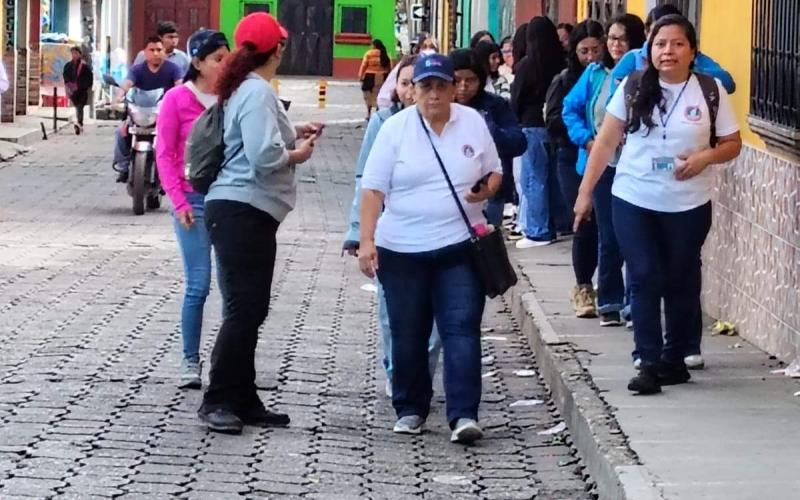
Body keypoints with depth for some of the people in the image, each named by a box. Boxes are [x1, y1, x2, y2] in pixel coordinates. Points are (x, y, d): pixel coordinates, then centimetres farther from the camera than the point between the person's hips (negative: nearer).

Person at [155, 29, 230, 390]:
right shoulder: (177, 99, -2)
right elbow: (164, 155, -1)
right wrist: (179, 202, -7)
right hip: (194, 201, -3)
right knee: (198, 286, -3)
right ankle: (190, 361, 6)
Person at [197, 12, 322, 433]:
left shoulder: (247, 88, 15)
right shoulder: (257, 91, -16)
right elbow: (264, 155, -25)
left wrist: (294, 134, 14)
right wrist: (298, 154, -7)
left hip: (248, 212, 11)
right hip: (242, 212, -11)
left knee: (250, 309, 13)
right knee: (243, 309, -9)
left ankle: (242, 400, 17)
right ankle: (216, 401, -5)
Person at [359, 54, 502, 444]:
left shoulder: (473, 123, 4)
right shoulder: (395, 128, -3)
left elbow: (494, 172, 14)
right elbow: (373, 188, -4)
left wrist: (486, 190, -9)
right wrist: (366, 240, -13)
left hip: (459, 247, 0)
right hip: (402, 250, 0)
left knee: (462, 330, -8)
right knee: (408, 335, 8)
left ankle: (463, 415, -12)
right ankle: (410, 409, 22)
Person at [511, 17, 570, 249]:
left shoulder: (527, 64, -12)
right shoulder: (561, 62, -1)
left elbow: (516, 99, -5)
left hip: (533, 126, -5)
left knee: (534, 179, -1)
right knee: (555, 175, 15)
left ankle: (538, 231, -2)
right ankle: (561, 222, 22)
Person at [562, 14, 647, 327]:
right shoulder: (595, 73, 6)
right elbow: (570, 109, 11)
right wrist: (586, 140, -1)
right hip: (602, 166, 3)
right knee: (609, 238, 9)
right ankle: (609, 303, 16)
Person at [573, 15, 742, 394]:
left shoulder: (710, 91, -3)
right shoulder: (633, 88, -2)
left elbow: (732, 144, 3)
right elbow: (606, 142, 4)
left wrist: (705, 156, -18)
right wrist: (585, 191, 2)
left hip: (688, 206, 0)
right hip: (633, 201, 0)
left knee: (681, 283, 8)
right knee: (644, 280, -6)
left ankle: (674, 360, 20)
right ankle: (650, 364, -5)